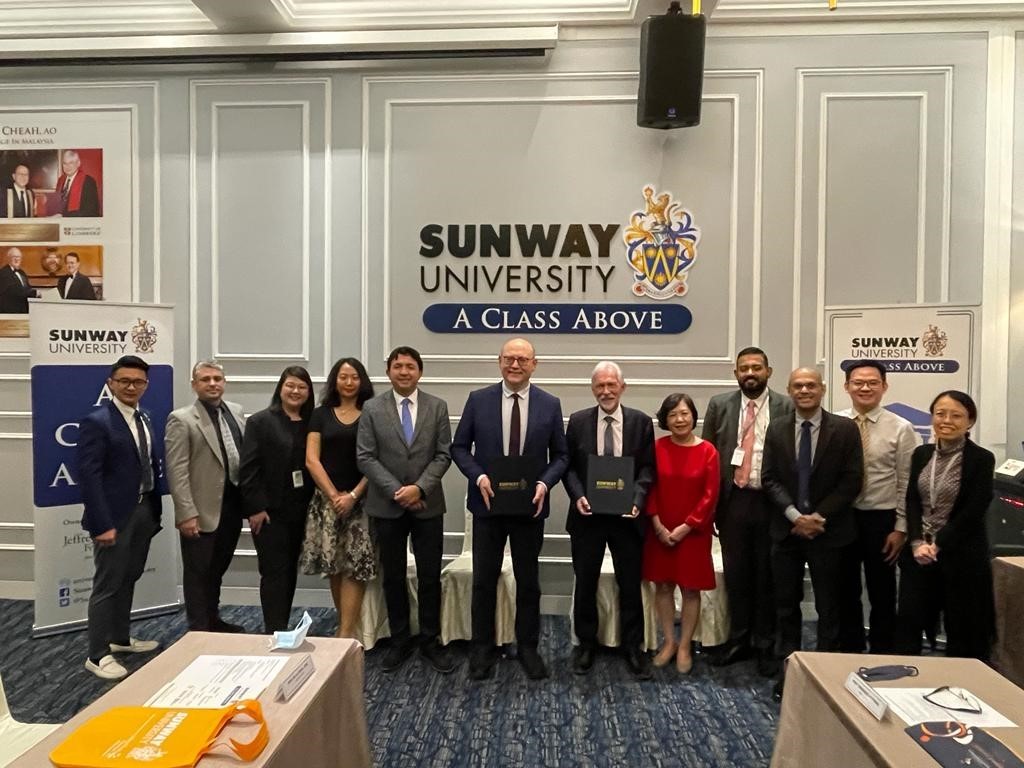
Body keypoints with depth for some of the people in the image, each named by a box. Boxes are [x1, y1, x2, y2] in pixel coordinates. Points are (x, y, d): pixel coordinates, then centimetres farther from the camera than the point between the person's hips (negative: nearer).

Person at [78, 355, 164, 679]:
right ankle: (98, 655, 15)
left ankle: (121, 638, 34)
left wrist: (155, 512, 9)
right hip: (115, 516, -7)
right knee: (108, 585, 2)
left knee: (128, 580, 19)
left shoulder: (146, 421, 10)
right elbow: (89, 476, -17)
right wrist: (102, 524, -21)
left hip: (144, 512, 7)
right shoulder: (96, 421, -12)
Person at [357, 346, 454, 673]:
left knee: (430, 576, 7)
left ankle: (430, 640, 23)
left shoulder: (437, 406, 2)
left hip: (428, 505, 0)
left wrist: (419, 488, -15)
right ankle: (400, 640, 26)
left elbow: (444, 455, -2)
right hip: (387, 506, 0)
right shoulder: (372, 408, 1)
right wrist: (396, 491, -13)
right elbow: (365, 457, -4)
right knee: (393, 577, 11)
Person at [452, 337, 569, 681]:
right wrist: (478, 477, -15)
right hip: (488, 504, 0)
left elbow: (560, 455, 3)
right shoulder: (478, 400, -2)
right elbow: (459, 447, 1)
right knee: (483, 581, 9)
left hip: (530, 507, 0)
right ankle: (482, 649, 26)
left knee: (528, 582, 13)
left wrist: (545, 482, -14)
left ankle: (528, 647, 30)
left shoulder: (550, 404, -1)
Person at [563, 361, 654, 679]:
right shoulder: (578, 421, 0)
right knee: (585, 583, 12)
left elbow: (647, 468, -1)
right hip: (588, 514, 1)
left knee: (630, 584, 10)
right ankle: (586, 643, 31)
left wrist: (637, 498, -16)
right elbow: (568, 466, 2)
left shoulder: (640, 421, 0)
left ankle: (633, 646, 29)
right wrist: (578, 496, -14)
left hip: (626, 515, 0)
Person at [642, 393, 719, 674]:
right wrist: (658, 526, -9)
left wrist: (686, 527, -11)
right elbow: (649, 488, -2)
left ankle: (685, 646, 24)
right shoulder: (657, 448, -4)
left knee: (691, 589, 8)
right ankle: (668, 641, 26)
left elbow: (710, 496, -8)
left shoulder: (707, 451, -8)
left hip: (693, 532, -1)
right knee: (663, 586, 10)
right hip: (660, 531, 1)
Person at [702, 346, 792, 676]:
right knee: (736, 573, 13)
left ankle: (765, 645, 27)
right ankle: (738, 640, 30)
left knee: (767, 575, 10)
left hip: (771, 501, -2)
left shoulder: (787, 407, -3)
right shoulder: (719, 405, 4)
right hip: (733, 501, 2)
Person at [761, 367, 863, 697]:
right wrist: (796, 515, -13)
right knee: (786, 604, 10)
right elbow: (769, 479, -1)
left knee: (828, 606, 9)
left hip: (829, 530, -2)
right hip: (786, 528, 2)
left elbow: (852, 480, -7)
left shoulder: (845, 428, -4)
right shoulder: (776, 429, 3)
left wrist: (819, 516, -13)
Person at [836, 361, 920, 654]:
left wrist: (901, 528, -6)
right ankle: (849, 653, 31)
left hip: (881, 519, -1)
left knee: (882, 594, 14)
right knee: (846, 592, 15)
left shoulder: (901, 428, -6)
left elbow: (906, 483, -5)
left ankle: (881, 656, 30)